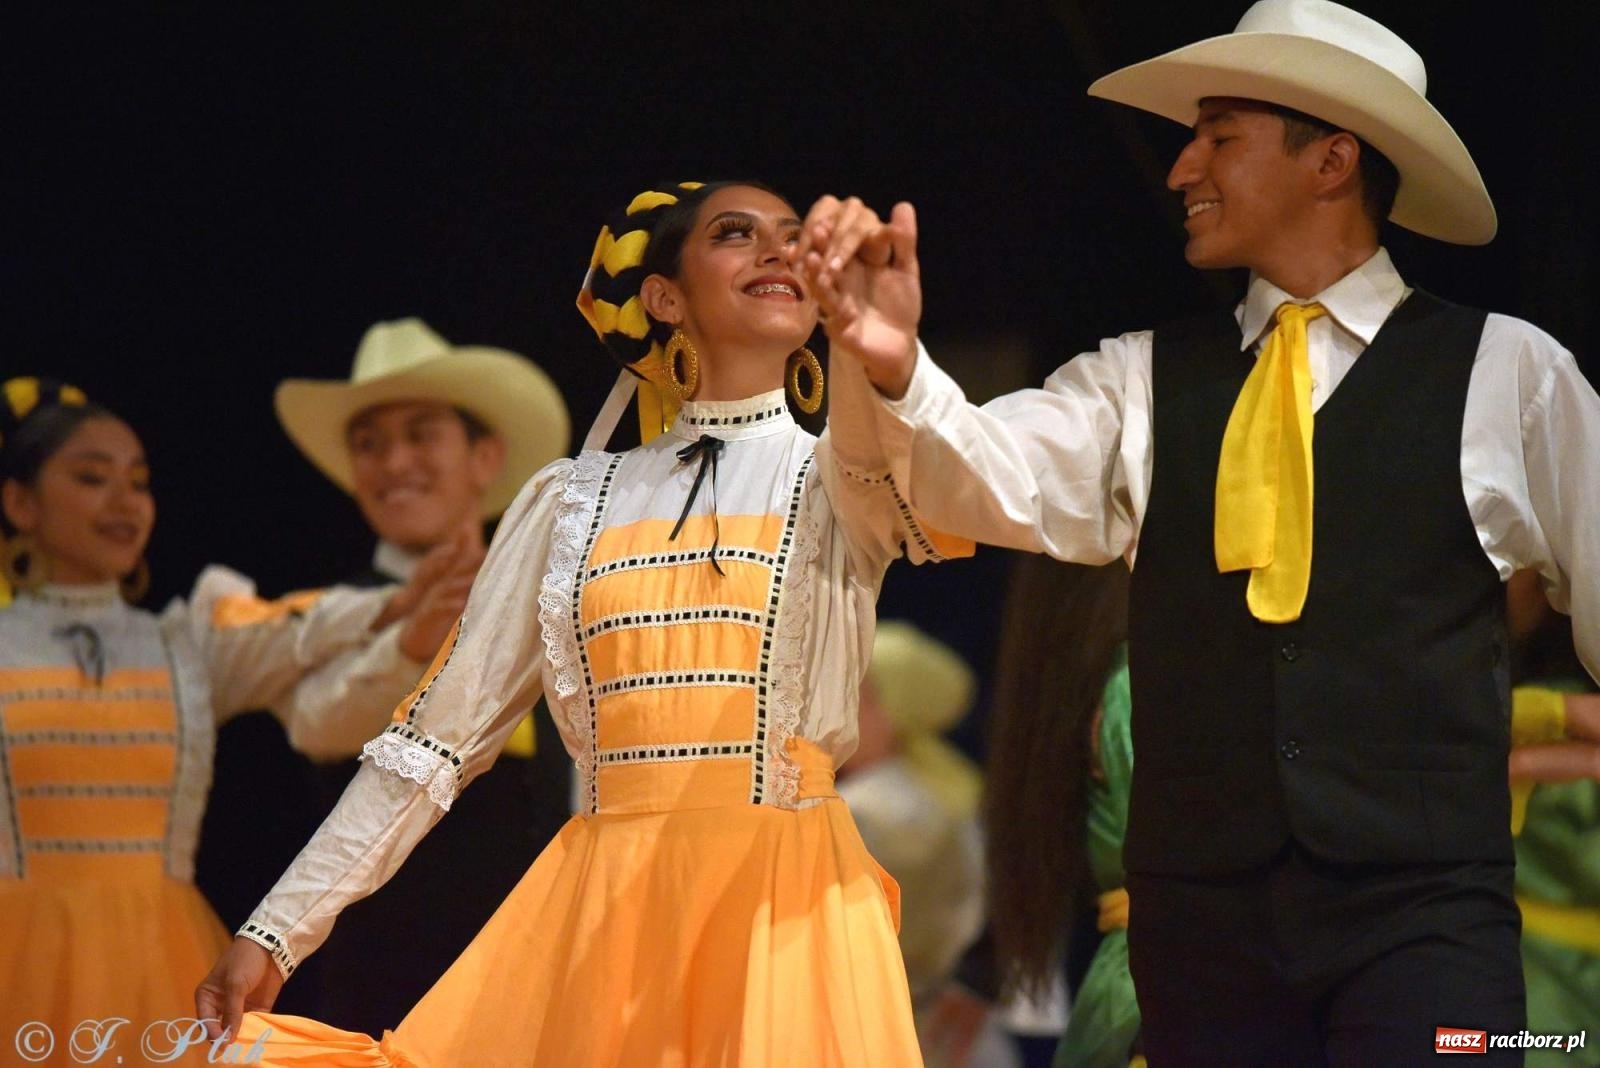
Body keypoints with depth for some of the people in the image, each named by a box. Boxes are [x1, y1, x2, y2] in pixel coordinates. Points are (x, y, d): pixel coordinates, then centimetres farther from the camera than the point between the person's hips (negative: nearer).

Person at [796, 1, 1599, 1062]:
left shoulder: (1505, 371, 5)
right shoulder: (1145, 381, 12)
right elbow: (1001, 478, -4)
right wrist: (893, 371, -25)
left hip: (1422, 908, -3)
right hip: (1202, 920, 3)